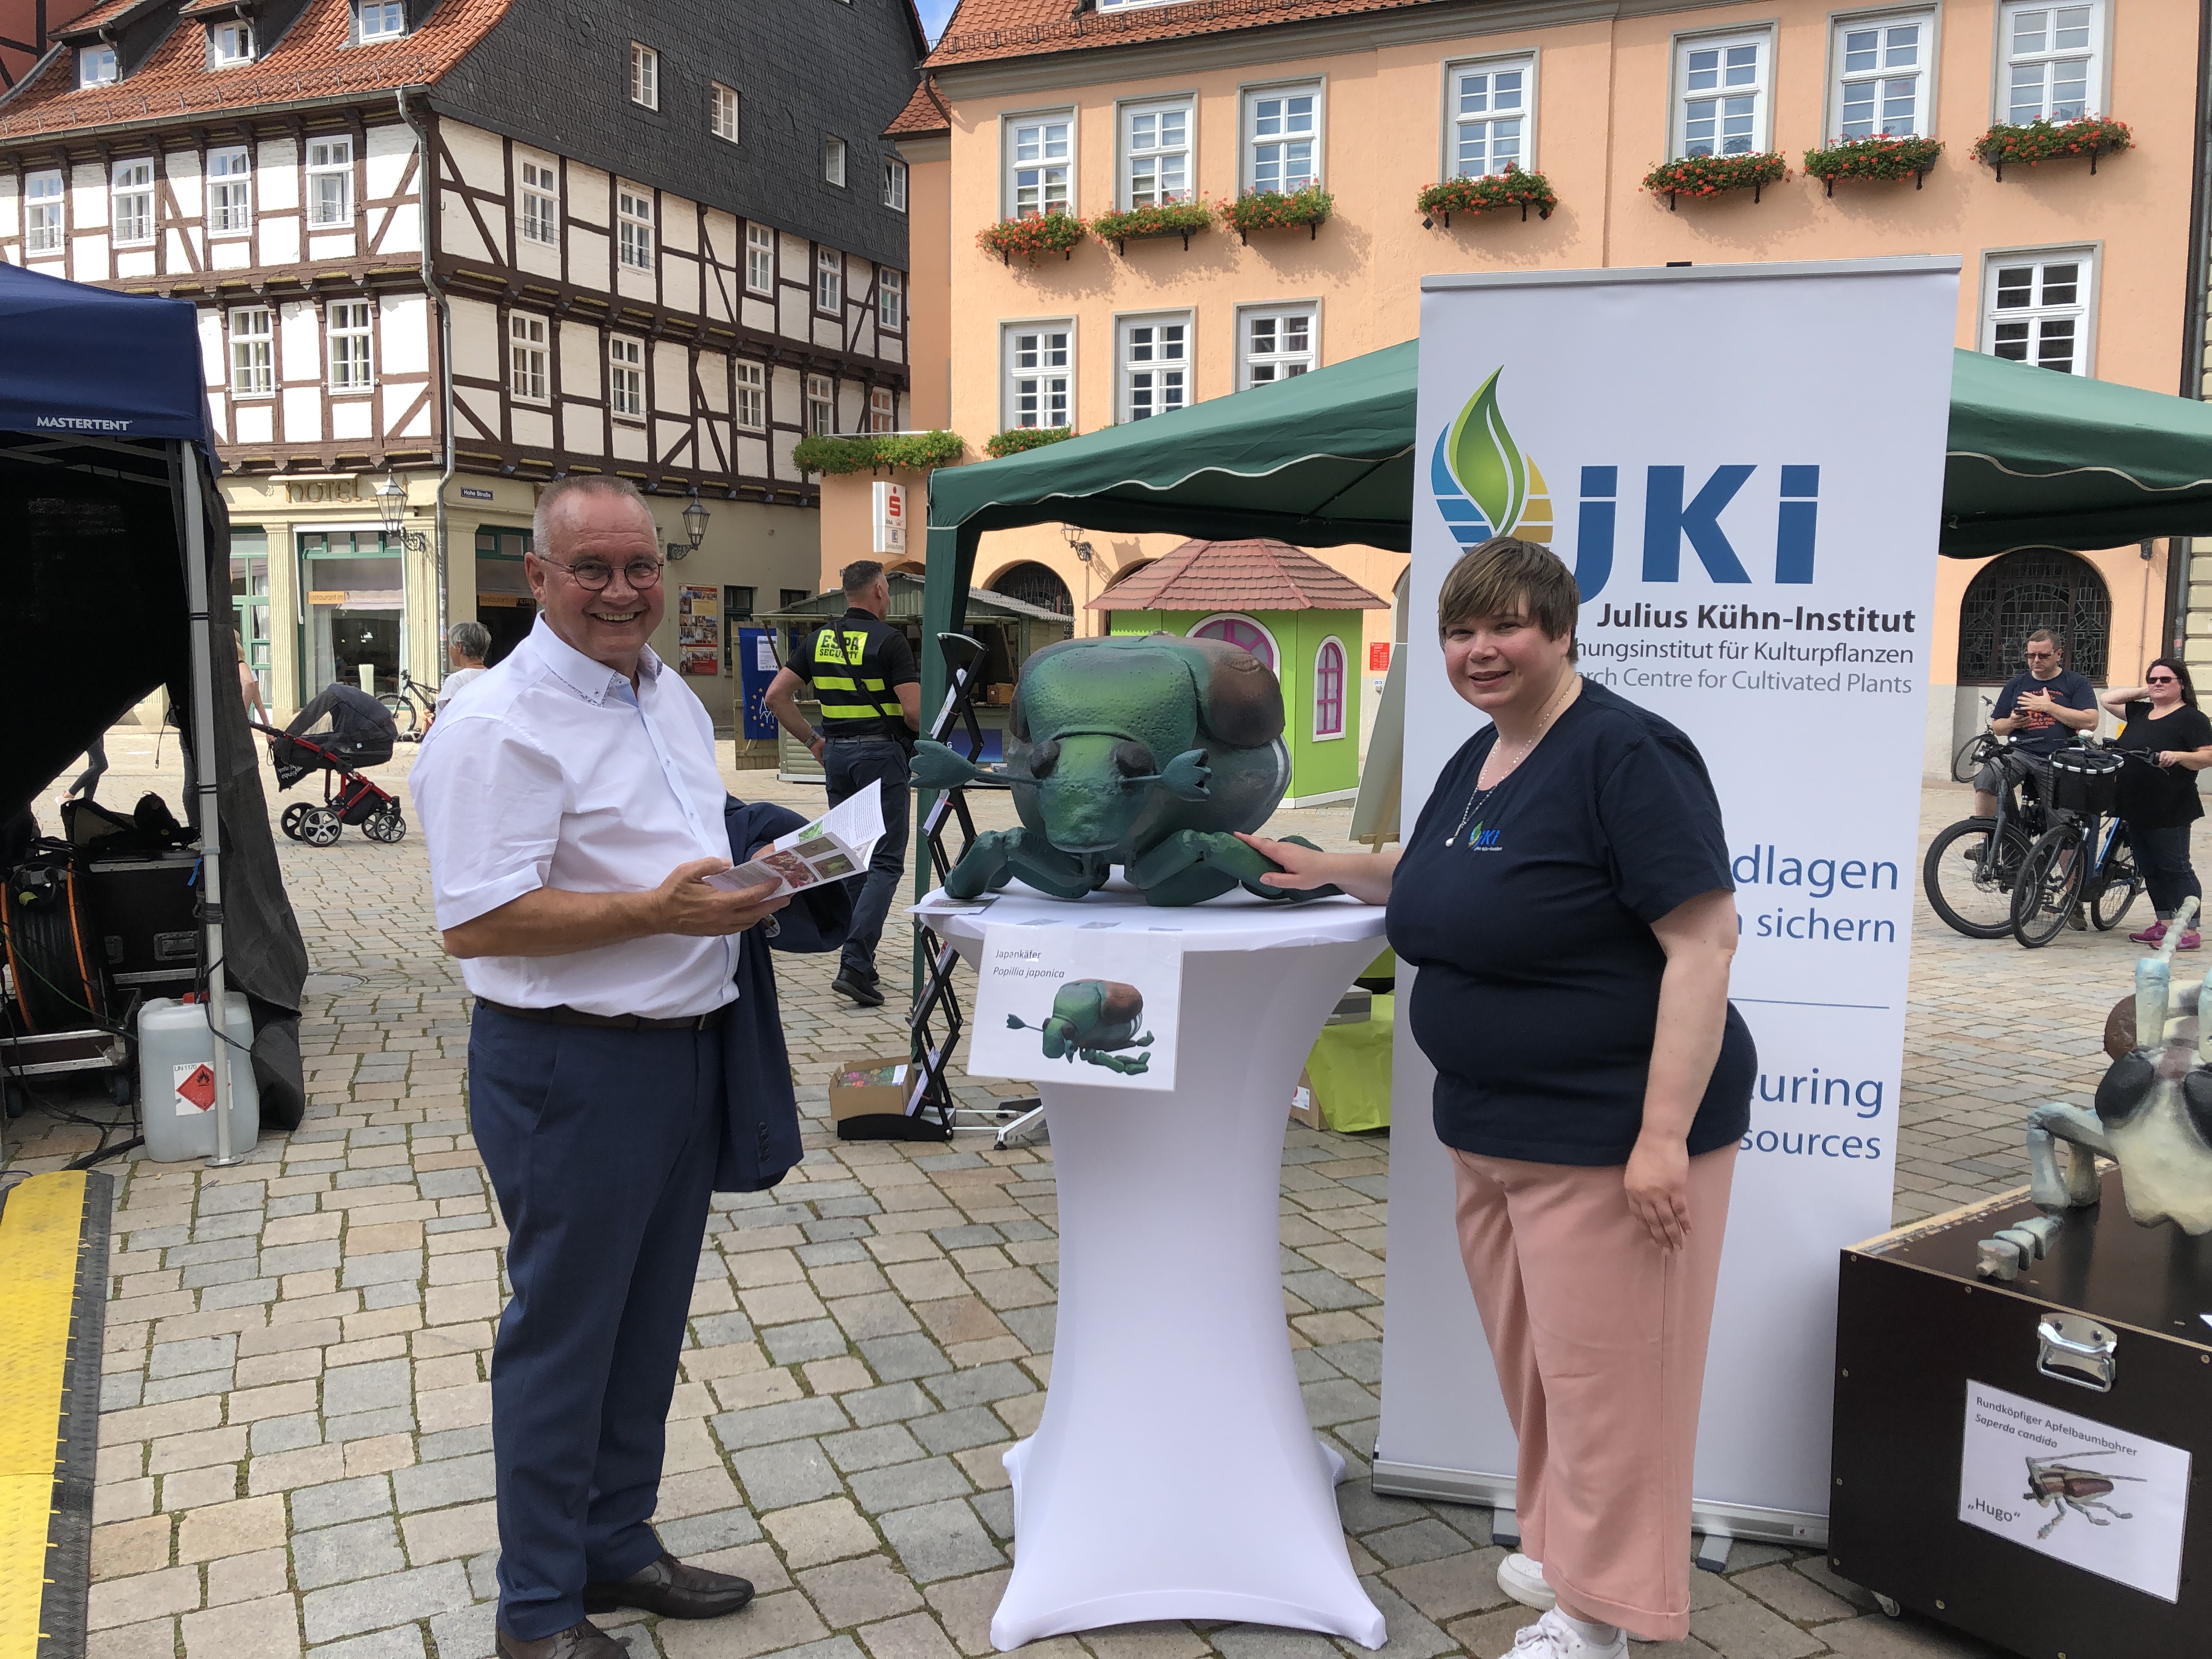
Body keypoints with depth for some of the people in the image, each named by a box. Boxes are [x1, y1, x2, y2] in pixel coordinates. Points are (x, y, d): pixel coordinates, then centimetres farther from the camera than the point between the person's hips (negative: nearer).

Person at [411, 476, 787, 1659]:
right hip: (569, 1069, -8)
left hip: (683, 1047, 8)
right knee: (564, 1332, 6)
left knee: (648, 1322, 19)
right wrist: (657, 912, -26)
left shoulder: (671, 697, 11)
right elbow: (474, 926, -22)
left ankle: (618, 1547, 37)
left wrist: (749, 886, 4)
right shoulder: (498, 727, -17)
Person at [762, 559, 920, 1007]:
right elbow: (913, 711, -17)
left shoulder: (819, 639, 8)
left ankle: (858, 957, 19)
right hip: (881, 752, -6)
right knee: (885, 862, -4)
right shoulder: (888, 640, -10)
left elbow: (777, 695, 6)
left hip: (836, 754, 6)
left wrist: (812, 739, 13)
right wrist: (927, 734, 4)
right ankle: (855, 965, -15)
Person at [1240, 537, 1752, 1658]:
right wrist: (1326, 869, 17)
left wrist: (1666, 1135, -24)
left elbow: (1702, 942, -20)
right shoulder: (1477, 761, 11)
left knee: (1598, 1371, 3)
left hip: (1608, 1136, -8)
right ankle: (1560, 1545, 37)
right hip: (1490, 1130, 8)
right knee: (1529, 1357, 18)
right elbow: (1438, 881, 32)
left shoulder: (1625, 753, -16)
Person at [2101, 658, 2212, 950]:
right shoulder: (2141, 713, 14)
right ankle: (2164, 924, 21)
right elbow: (2108, 699, 22)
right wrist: (2144, 692, 13)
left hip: (2169, 813, -8)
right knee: (2150, 870, 12)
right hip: (2136, 809, 8)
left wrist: (2179, 756, -30)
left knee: (2175, 869, -6)